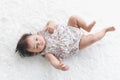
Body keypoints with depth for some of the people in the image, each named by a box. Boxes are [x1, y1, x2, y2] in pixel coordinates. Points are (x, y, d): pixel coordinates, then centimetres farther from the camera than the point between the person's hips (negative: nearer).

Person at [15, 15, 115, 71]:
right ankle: (105, 30, 16)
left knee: (74, 18, -14)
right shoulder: (47, 52, -26)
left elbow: (51, 22, -3)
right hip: (77, 43, -4)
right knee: (91, 38, -14)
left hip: (70, 30, 4)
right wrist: (59, 66, -63)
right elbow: (54, 61, -40)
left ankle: (87, 27, 12)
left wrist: (51, 24, -28)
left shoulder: (43, 32, -14)